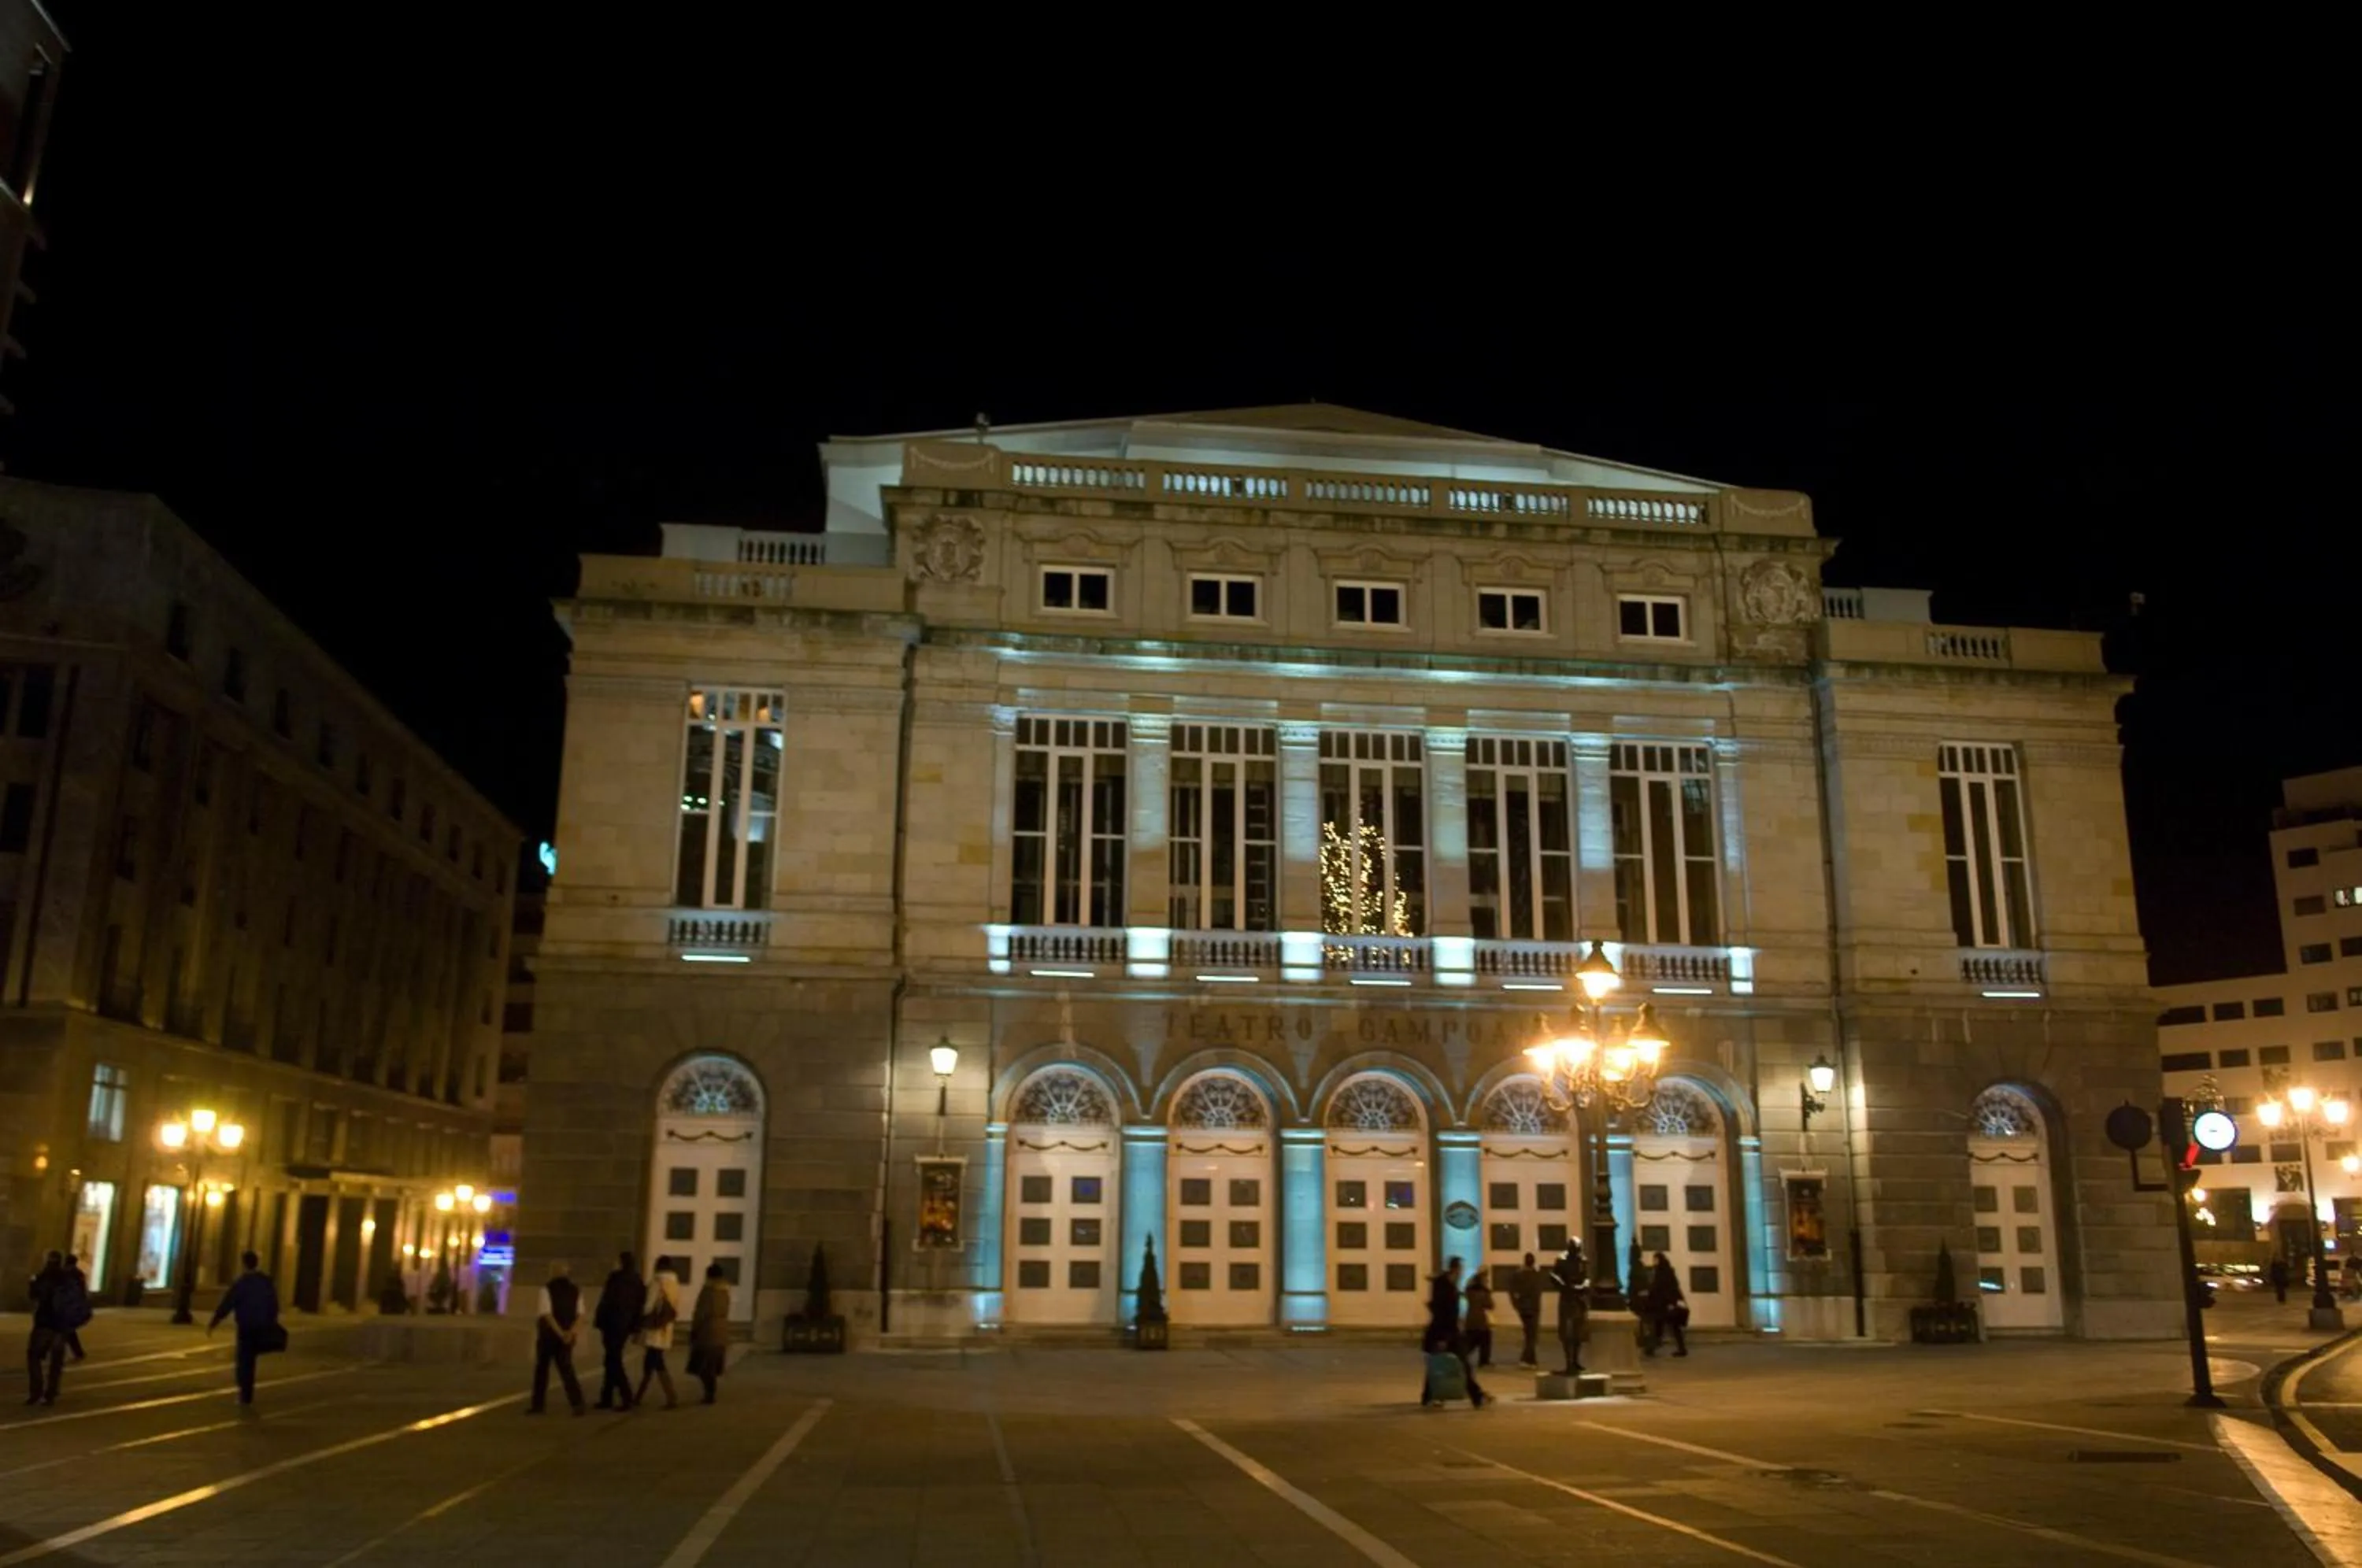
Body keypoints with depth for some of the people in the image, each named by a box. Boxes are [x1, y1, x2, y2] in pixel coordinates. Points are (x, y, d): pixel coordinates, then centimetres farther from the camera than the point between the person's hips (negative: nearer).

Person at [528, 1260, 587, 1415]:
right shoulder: (575, 1290, 5)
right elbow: (580, 1315, -2)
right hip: (567, 1336, 4)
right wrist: (570, 1333, -11)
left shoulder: (547, 1289, -11)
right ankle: (577, 1403, -12)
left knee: (542, 1370, 12)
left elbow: (547, 1314, -18)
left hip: (548, 1334, -4)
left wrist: (561, 1333, -17)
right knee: (566, 1369, 4)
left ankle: (537, 1405, 19)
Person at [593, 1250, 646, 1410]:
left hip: (613, 1325, -7)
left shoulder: (616, 1279, -11)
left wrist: (598, 1321, -6)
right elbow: (640, 1305, 8)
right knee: (613, 1361, 15)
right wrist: (634, 1327, 12)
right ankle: (607, 1399, 19)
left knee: (614, 1362, -3)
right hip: (626, 1325, 7)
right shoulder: (637, 1282, 9)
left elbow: (607, 1301, -14)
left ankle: (626, 1399, -10)